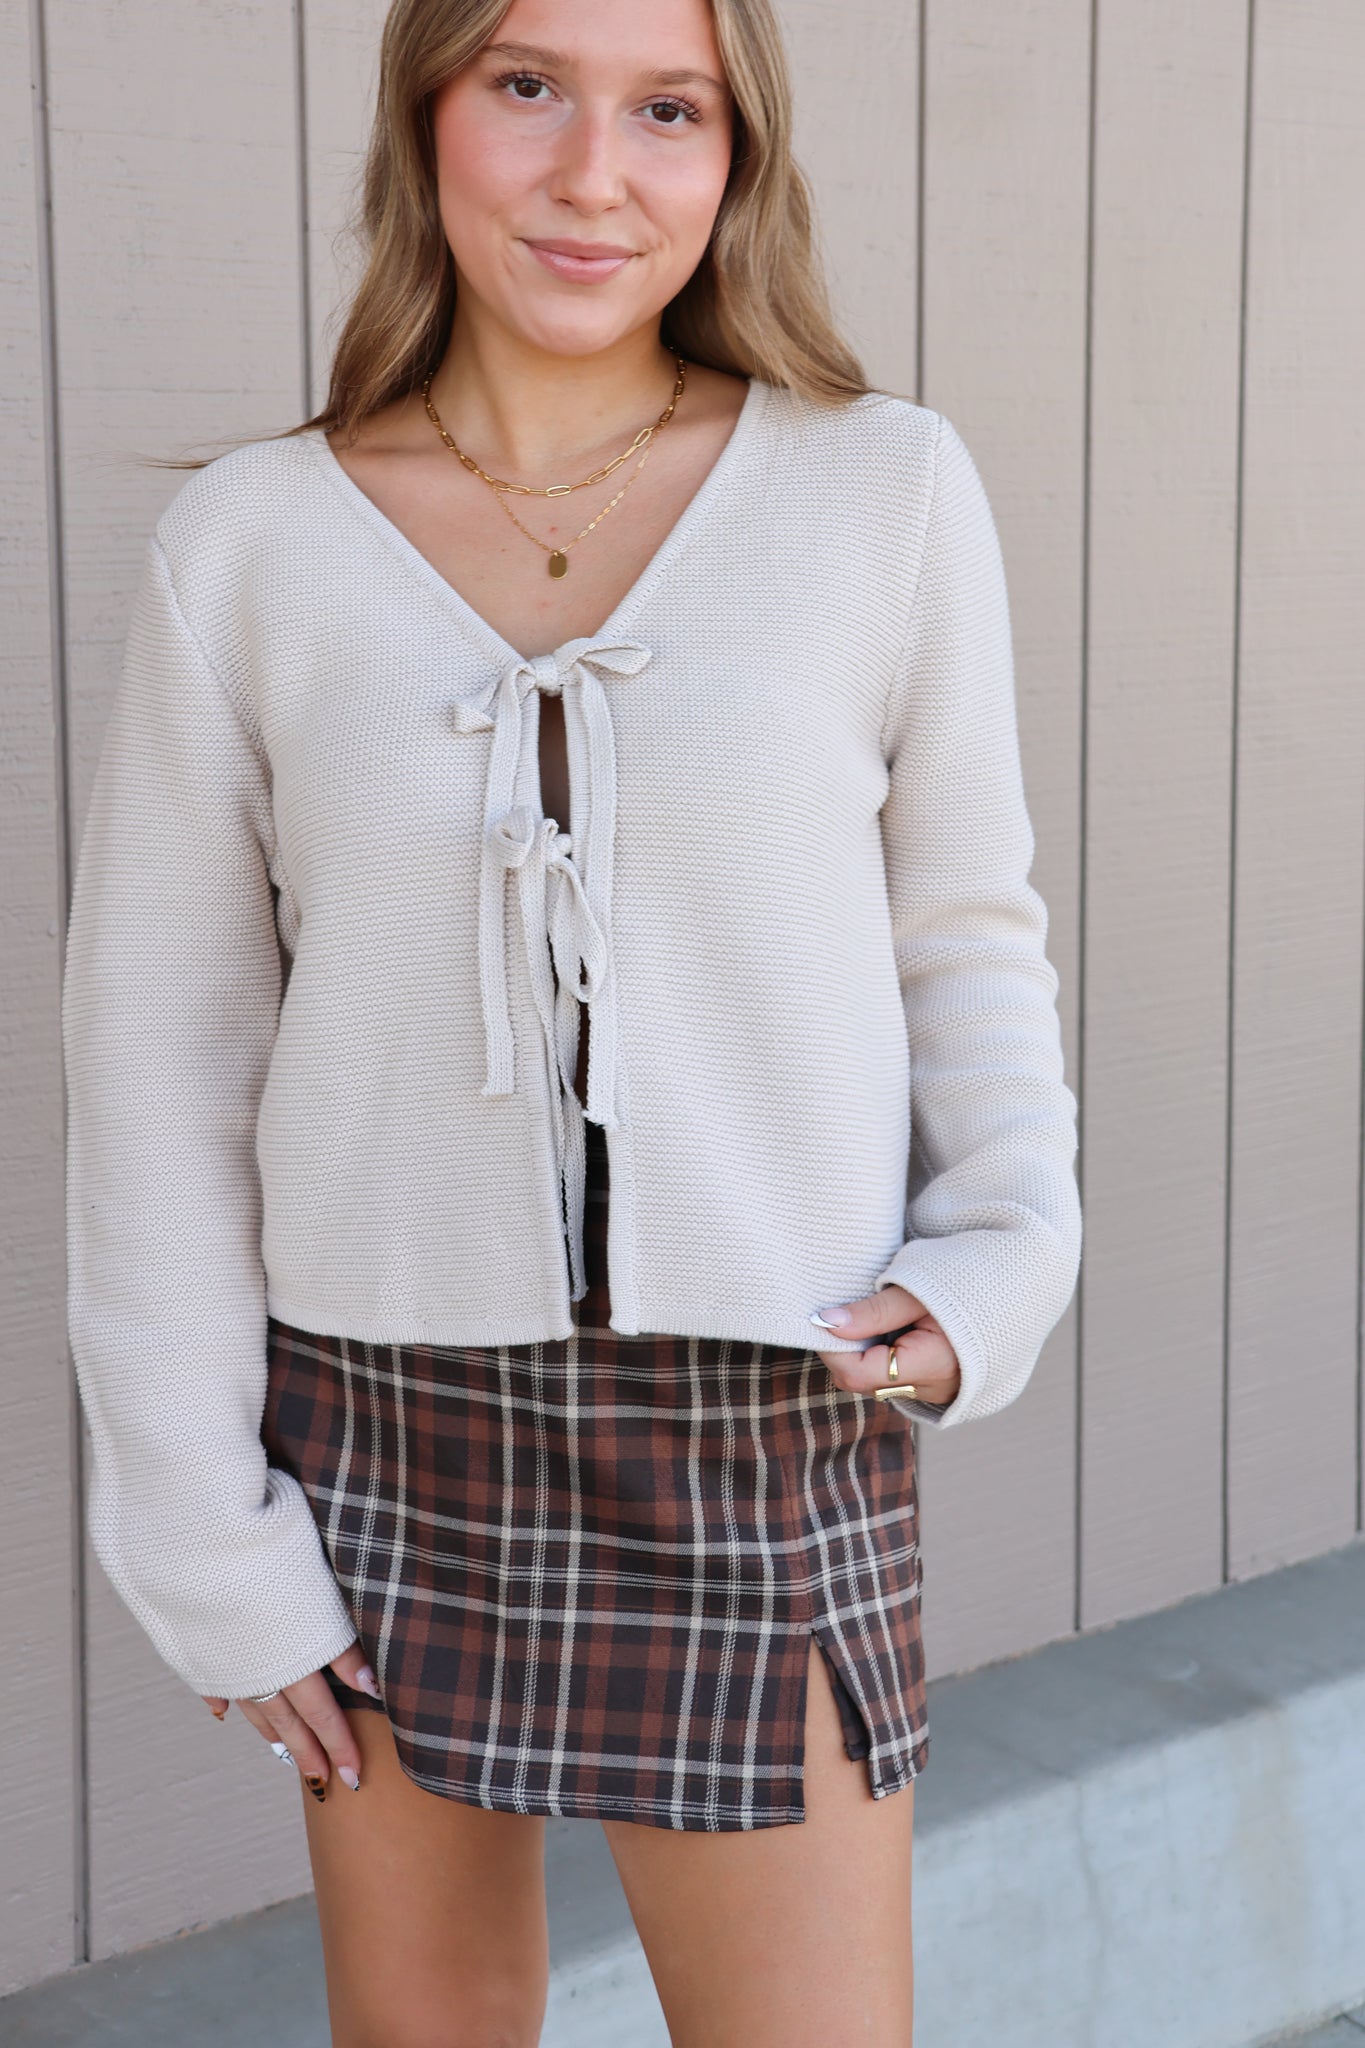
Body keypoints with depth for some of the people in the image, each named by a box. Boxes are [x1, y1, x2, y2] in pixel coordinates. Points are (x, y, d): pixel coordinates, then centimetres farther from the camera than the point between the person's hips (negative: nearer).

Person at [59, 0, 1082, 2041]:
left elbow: (965, 934, 7)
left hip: (765, 1444, -1)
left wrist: (999, 1262, -7)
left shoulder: (887, 493, -5)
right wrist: (202, 1531, -1)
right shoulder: (249, 545, -3)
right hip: (386, 1425, 1)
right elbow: (161, 1054, 1)